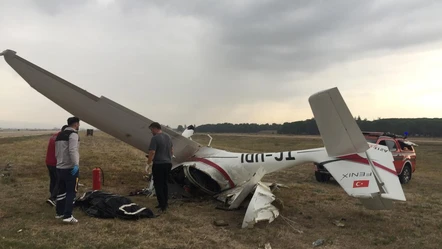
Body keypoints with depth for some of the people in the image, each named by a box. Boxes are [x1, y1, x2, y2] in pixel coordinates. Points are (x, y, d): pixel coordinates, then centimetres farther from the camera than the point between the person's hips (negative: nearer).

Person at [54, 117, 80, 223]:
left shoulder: (60, 135, 16)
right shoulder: (73, 134, -12)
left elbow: (56, 152, 20)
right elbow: (72, 150, -25)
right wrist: (76, 164, -30)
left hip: (59, 167, 9)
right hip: (70, 168, -9)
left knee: (61, 191, 17)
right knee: (71, 192, -5)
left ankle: (59, 212, 27)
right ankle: (68, 216, -7)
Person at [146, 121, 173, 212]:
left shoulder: (155, 138, -14)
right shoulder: (168, 137, 11)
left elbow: (152, 152, -19)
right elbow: (172, 151, 17)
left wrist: (149, 162, -4)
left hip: (158, 164, -8)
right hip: (168, 163, 8)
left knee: (158, 185, 1)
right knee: (164, 183, 17)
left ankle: (162, 205, 1)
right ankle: (165, 203, 22)